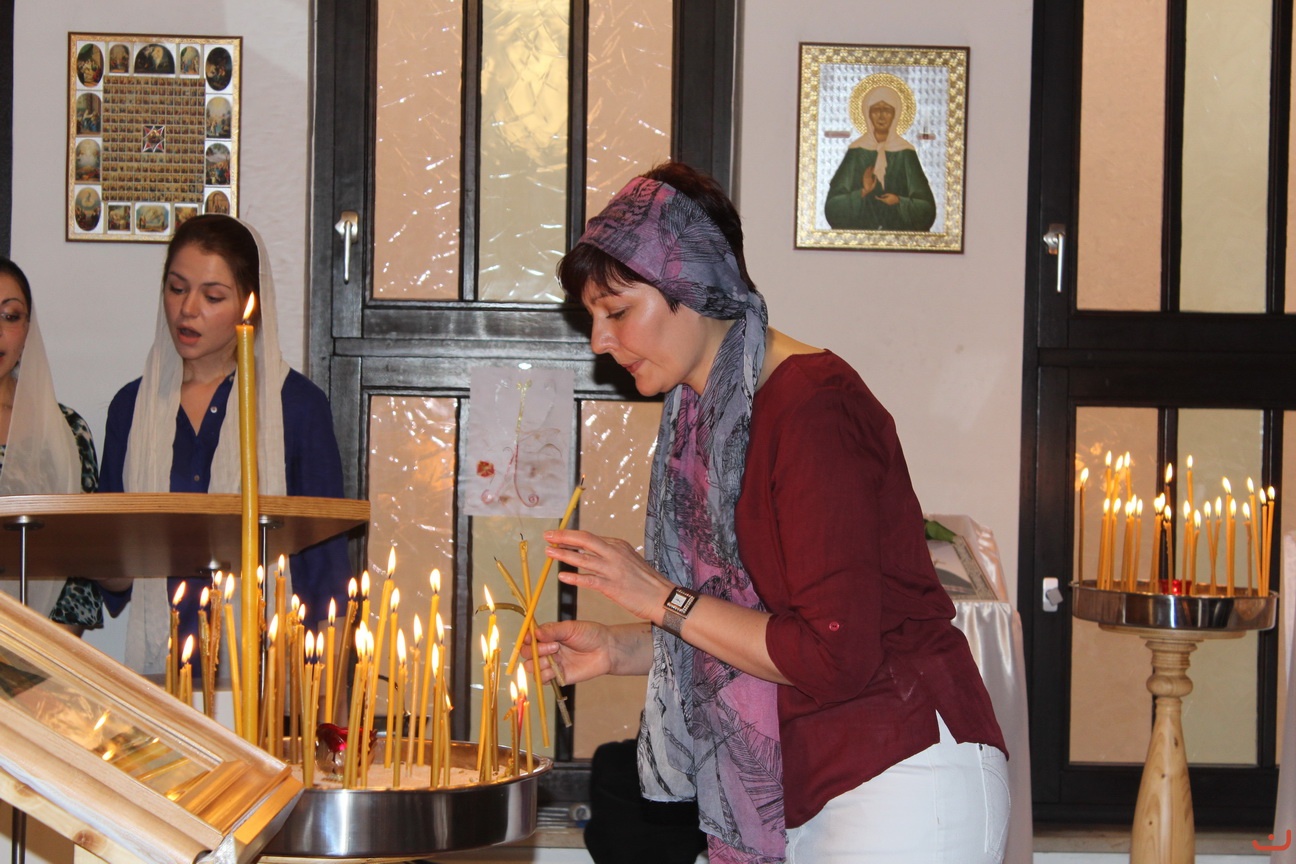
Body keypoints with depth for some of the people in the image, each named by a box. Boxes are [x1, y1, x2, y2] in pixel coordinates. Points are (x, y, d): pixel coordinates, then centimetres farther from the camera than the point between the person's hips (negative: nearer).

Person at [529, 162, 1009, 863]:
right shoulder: (711, 416, 10)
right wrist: (619, 650, 5)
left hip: (904, 775, -8)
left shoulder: (811, 409, -18)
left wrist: (661, 598, -15)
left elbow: (837, 655, -21)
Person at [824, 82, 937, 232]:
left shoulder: (906, 153, 5)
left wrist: (900, 203, -10)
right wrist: (862, 193, -12)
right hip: (860, 229, -1)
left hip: (900, 232, 1)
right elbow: (833, 207, 2)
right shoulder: (856, 152, 5)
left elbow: (927, 208, 5)